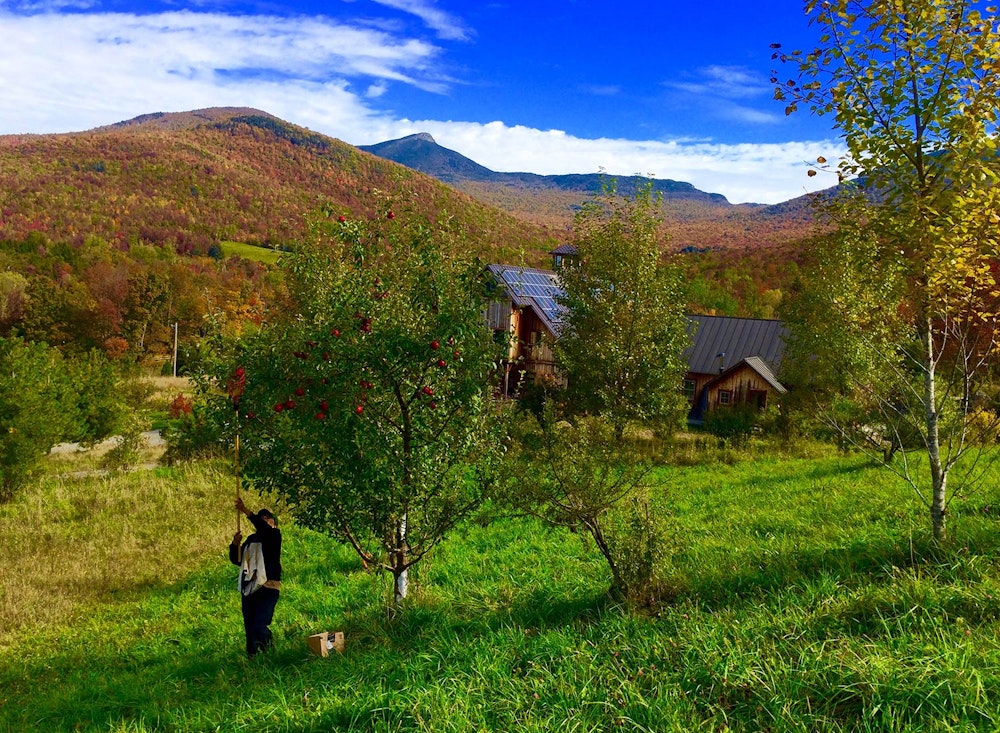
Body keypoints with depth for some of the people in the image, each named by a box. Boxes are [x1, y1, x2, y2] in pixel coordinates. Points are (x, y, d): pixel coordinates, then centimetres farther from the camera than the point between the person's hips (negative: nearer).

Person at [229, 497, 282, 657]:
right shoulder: (251, 539, 21)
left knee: (260, 627, -19)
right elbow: (236, 560, 17)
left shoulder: (274, 535, 2)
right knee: (249, 629, 6)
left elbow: (264, 529, -21)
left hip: (267, 588, -6)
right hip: (249, 589, 6)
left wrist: (246, 511, -29)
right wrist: (235, 544, -2)